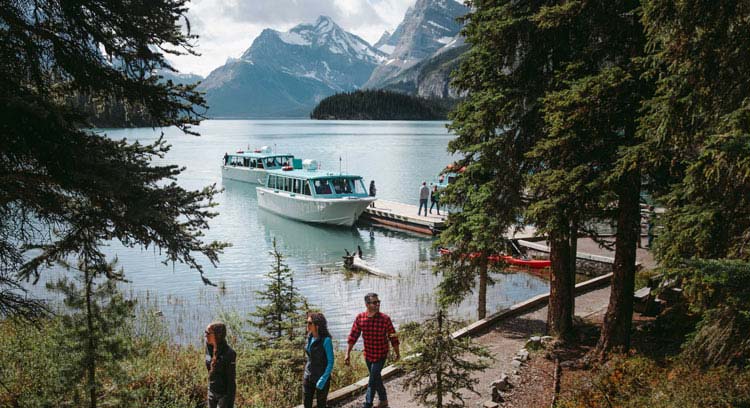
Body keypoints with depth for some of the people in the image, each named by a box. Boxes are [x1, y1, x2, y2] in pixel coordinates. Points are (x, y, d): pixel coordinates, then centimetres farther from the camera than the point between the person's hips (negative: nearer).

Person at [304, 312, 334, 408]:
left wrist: (323, 379, -20)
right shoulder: (310, 338, 2)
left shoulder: (326, 340, -18)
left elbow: (331, 362, -15)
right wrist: (307, 375, 17)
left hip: (321, 378, -6)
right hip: (308, 377, 6)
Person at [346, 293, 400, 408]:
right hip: (368, 355, 4)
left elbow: (393, 337, -7)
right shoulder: (360, 318, -11)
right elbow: (353, 336, -4)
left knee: (372, 380, -6)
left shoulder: (385, 319, -18)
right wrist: (347, 354, -5)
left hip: (380, 355, -4)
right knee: (376, 378, 19)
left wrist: (397, 353, 1)